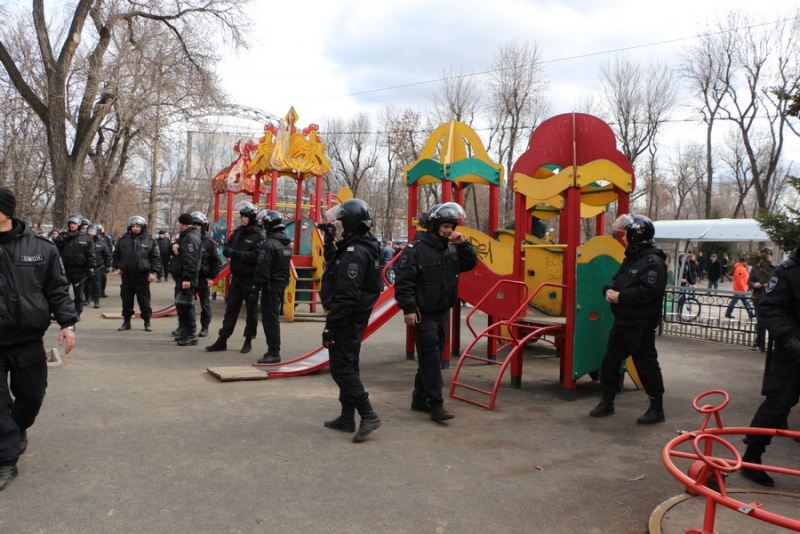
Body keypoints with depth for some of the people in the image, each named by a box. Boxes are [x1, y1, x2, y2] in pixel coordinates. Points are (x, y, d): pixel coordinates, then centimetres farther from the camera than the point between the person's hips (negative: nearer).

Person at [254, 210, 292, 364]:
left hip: (271, 285, -9)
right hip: (282, 284, 9)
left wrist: (258, 283, -15)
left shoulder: (268, 244, -17)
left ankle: (273, 352, -4)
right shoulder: (287, 243, 12)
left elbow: (262, 268, -21)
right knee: (274, 317, 17)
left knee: (270, 318, -5)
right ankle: (274, 349, 25)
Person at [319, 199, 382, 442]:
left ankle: (368, 415, -5)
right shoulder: (358, 247, 12)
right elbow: (334, 265, 23)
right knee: (347, 366, 16)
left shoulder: (355, 252, -20)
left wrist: (330, 326, -23)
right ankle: (347, 418, 25)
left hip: (348, 319, -11)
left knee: (342, 367, -6)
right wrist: (330, 241, 13)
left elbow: (347, 295, -25)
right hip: (355, 318, 11)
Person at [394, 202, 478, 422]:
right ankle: (436, 404, -3)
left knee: (431, 357, 14)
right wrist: (408, 309, -21)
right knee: (430, 358, -7)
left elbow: (471, 263, 12)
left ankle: (419, 399, 25)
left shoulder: (451, 248, 9)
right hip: (423, 314, -8)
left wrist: (463, 244, -4)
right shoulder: (416, 249, -13)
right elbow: (403, 280, -16)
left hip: (442, 313, 8)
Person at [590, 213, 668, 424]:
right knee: (610, 360, 11)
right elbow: (617, 279, 19)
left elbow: (648, 292, -27)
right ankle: (607, 401, 23)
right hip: (622, 322, 10)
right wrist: (609, 290, -4)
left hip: (641, 325, -9)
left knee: (646, 365, 0)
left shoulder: (653, 261, -16)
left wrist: (620, 297, -19)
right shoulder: (630, 258, 17)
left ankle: (657, 408, 14)